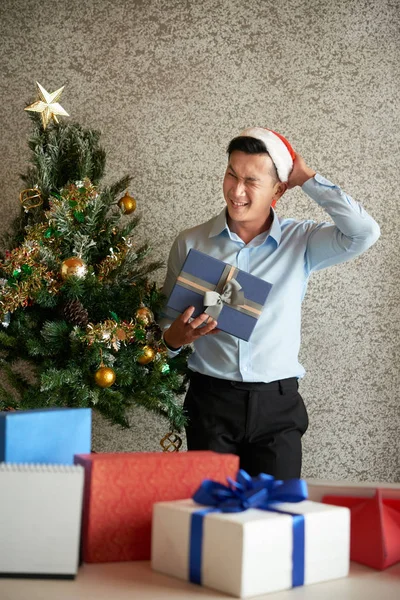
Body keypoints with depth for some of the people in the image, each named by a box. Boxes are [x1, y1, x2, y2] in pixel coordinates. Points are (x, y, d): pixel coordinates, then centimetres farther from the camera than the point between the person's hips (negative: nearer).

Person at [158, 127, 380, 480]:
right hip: (211, 400, 0)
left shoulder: (301, 242, -1)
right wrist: (174, 337, -15)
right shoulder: (191, 243, 1)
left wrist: (307, 179, -10)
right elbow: (167, 320, 9)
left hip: (278, 403, 0)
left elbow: (365, 233, -17)